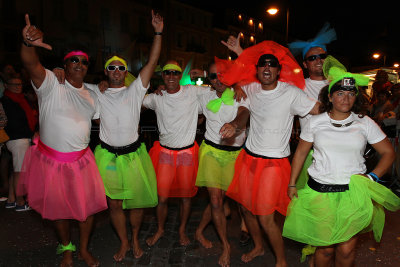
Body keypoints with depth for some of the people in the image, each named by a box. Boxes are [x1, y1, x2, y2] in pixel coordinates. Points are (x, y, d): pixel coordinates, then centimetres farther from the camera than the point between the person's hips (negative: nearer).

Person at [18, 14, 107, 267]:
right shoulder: (51, 84, -9)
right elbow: (30, 62, -28)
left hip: (82, 160, 3)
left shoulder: (92, 95, 8)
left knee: (88, 205, 8)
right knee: (59, 208, 14)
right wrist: (28, 43, -49)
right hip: (51, 160, -3)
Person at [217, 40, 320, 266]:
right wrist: (235, 124, -12)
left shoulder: (291, 93, -8)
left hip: (274, 162, -5)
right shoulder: (250, 89, 7)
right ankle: (258, 247, 44)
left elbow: (320, 109, -10)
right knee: (246, 207, 15)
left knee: (266, 218, -5)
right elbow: (244, 112, 6)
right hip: (249, 157, 6)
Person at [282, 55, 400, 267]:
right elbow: (300, 153, 9)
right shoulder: (316, 122, 2)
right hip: (319, 191, 0)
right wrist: (292, 184, 8)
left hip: (353, 192, 0)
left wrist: (373, 176, -6)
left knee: (346, 248, 0)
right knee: (326, 248, 5)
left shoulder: (365, 123, 2)